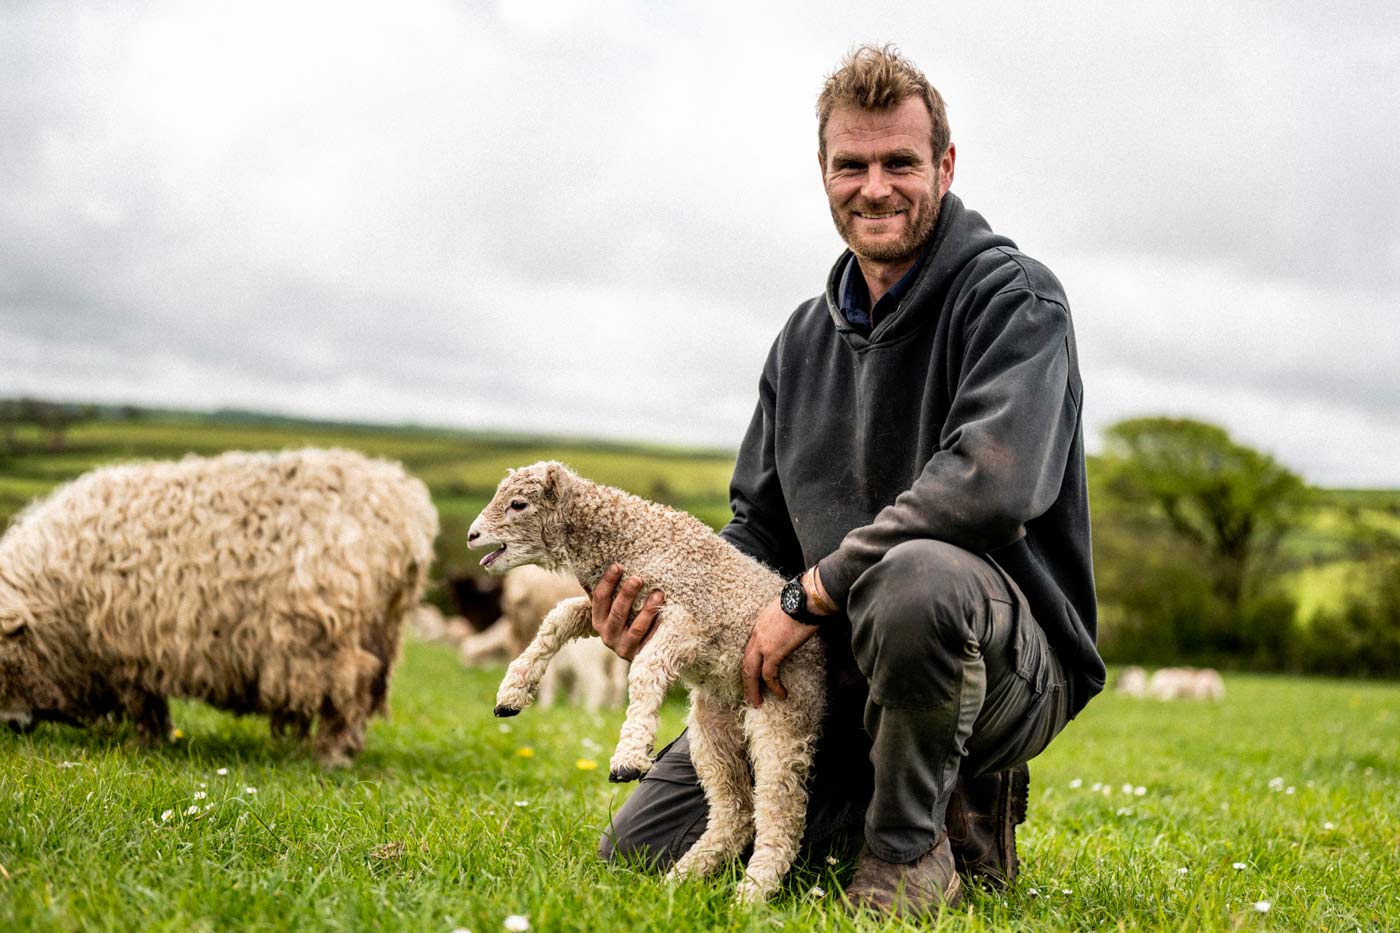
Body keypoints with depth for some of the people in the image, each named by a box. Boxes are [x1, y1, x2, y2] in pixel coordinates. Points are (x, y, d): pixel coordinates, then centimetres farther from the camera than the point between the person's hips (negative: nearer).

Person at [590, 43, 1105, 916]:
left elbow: (991, 486, -29)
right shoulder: (806, 338, 12)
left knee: (917, 577, -42)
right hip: (838, 675, 7)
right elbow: (759, 527, 16)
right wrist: (668, 601, -6)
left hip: (1013, 660, -7)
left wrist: (811, 592, -23)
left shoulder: (1014, 297, -11)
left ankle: (917, 842, -14)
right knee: (641, 844, 2)